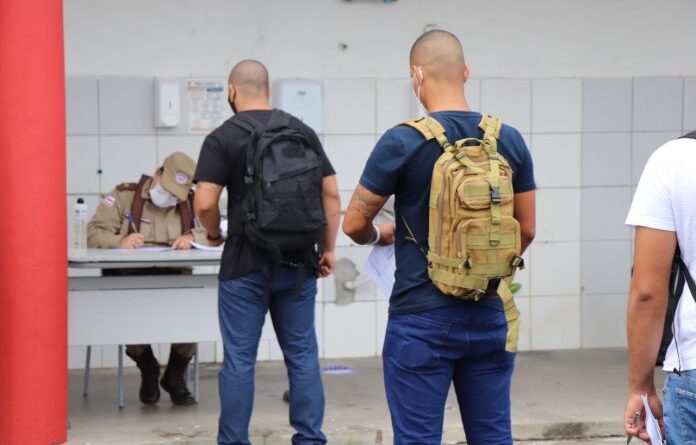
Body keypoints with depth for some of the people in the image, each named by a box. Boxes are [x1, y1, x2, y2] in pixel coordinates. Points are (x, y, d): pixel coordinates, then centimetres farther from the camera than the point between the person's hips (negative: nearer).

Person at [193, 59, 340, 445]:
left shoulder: (223, 137, -5)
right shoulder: (303, 132, 7)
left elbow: (204, 203, -12)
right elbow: (331, 194, 5)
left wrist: (215, 234, 8)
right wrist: (327, 249, 10)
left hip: (246, 265, -3)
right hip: (298, 263, 4)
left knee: (239, 359, 3)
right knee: (302, 355, 10)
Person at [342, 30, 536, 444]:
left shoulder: (402, 142, -11)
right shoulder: (510, 140, 2)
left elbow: (354, 224, -5)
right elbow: (526, 231, 8)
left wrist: (381, 236, 17)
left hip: (422, 321, -4)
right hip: (488, 317, 4)